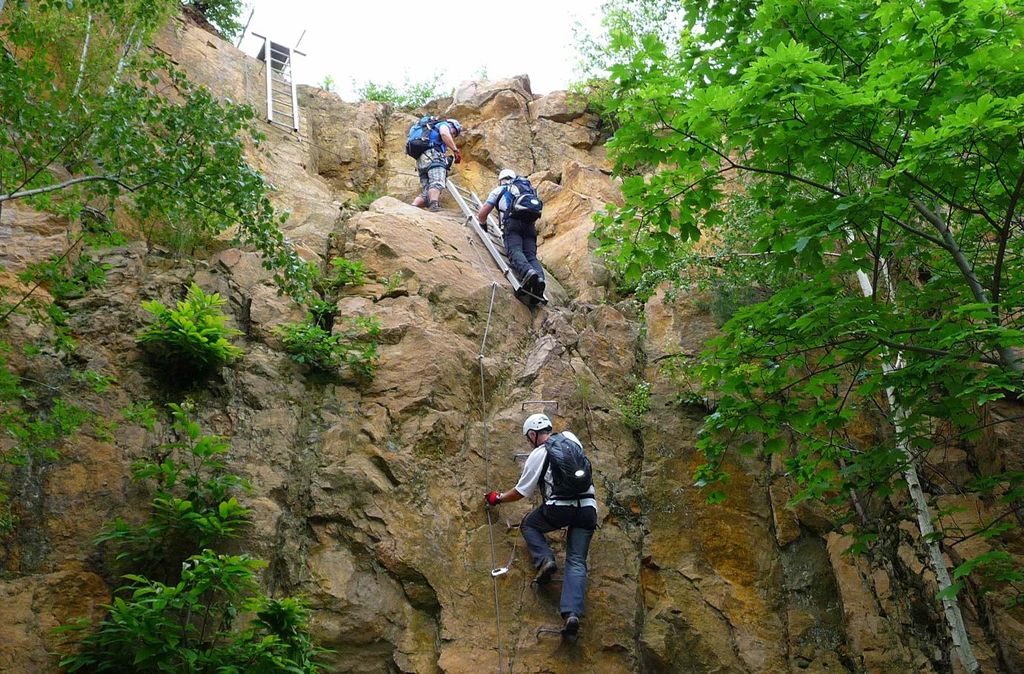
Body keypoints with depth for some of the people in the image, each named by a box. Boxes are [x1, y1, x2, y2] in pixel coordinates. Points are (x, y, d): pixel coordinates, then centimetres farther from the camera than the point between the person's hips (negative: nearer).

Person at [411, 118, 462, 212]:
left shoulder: (432, 130, 42)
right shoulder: (444, 125, 18)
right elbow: (444, 134, -8)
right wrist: (455, 150, -10)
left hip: (421, 162, 8)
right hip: (432, 155, -8)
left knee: (427, 193, -1)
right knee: (437, 183, -29)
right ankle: (434, 206, -52)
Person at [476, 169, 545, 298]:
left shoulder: (499, 190, 25)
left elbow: (482, 214, 21)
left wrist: (483, 225, 40)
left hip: (513, 222, -4)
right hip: (530, 224, 4)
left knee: (514, 250, -19)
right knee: (531, 255, -5)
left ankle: (527, 272, -50)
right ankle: (539, 277, -36)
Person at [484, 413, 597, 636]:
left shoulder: (537, 455, 3)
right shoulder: (571, 438, 13)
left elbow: (521, 491, 12)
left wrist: (498, 498, 29)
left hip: (559, 509, -4)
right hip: (587, 508, 4)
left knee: (529, 525, 25)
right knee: (576, 562, 3)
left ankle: (545, 560, 0)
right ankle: (573, 613, -14)